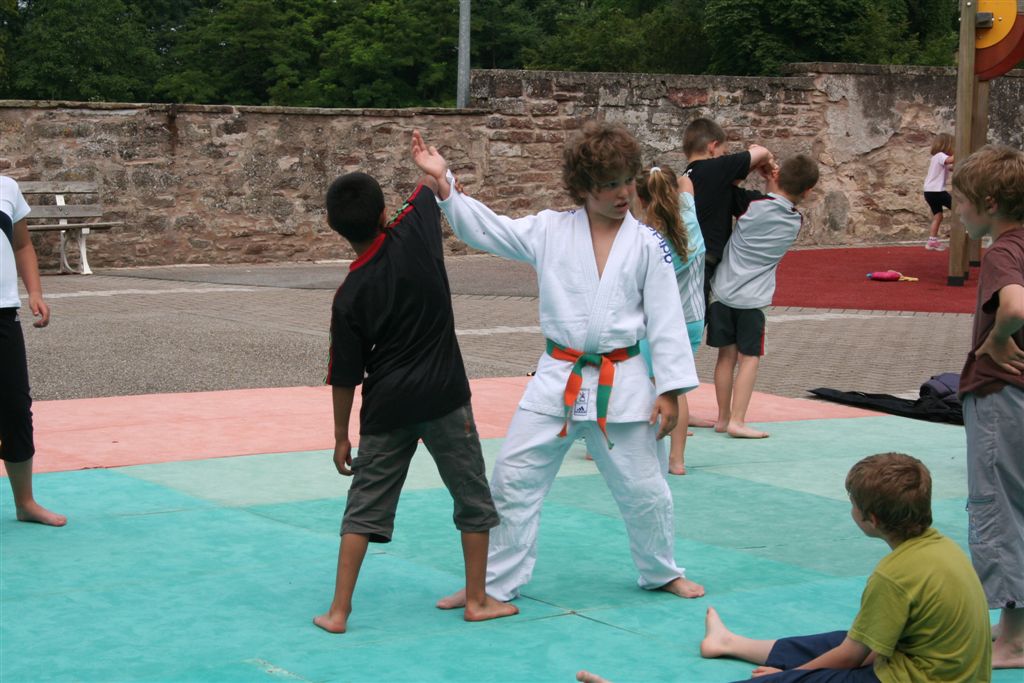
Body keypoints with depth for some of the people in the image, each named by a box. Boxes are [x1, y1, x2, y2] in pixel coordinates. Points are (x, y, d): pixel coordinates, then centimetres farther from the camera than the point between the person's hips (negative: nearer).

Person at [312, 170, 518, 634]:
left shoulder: (349, 296, -9)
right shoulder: (414, 234, -11)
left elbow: (344, 377, -4)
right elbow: (431, 186, 11)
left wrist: (341, 437, 8)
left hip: (386, 407, 0)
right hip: (444, 396, 0)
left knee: (365, 506, 8)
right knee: (473, 498, 15)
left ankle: (338, 610, 6)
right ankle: (477, 599, 21)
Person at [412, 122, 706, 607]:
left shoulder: (647, 245, -3)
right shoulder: (549, 231, 0)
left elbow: (666, 322, -2)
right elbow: (484, 229, -1)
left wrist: (670, 391, -5)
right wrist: (443, 183, -15)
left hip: (621, 383, -1)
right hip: (557, 380, 1)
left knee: (643, 489, 10)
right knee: (514, 480, 2)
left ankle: (662, 573, 36)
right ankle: (495, 583, 15)